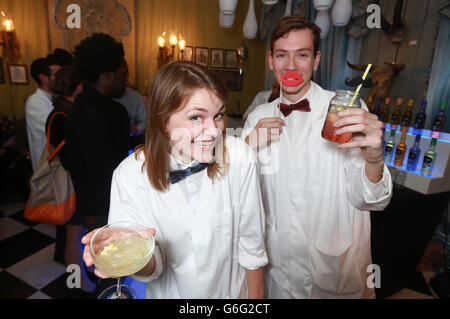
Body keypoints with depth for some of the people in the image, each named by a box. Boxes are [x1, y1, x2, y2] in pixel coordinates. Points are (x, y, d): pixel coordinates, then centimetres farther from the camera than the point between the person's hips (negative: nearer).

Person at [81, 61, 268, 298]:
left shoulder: (240, 158, -26)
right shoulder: (130, 175, -25)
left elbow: (251, 244, -13)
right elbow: (152, 268, -19)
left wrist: (255, 295, -3)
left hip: (232, 290, 0)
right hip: (170, 292, 1)